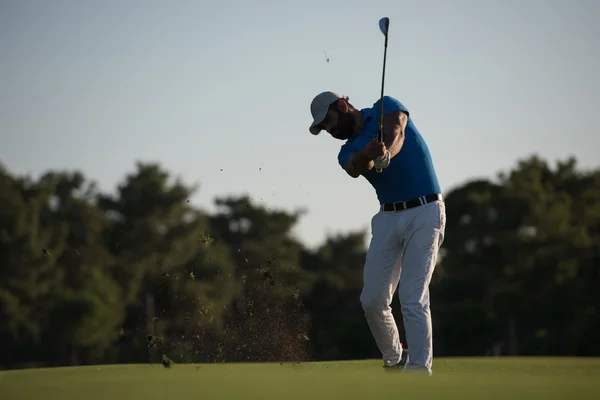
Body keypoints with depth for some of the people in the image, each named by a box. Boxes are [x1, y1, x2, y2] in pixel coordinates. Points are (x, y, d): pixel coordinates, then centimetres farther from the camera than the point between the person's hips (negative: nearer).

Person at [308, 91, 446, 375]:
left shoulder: (386, 107, 3)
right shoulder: (348, 152, 11)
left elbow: (396, 132, -21)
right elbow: (357, 167, -15)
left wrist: (386, 153, -45)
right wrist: (369, 155, -40)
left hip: (425, 212, -5)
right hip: (388, 217, 5)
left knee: (412, 296, -15)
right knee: (372, 299, 0)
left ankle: (419, 368, -14)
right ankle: (394, 359, 21)